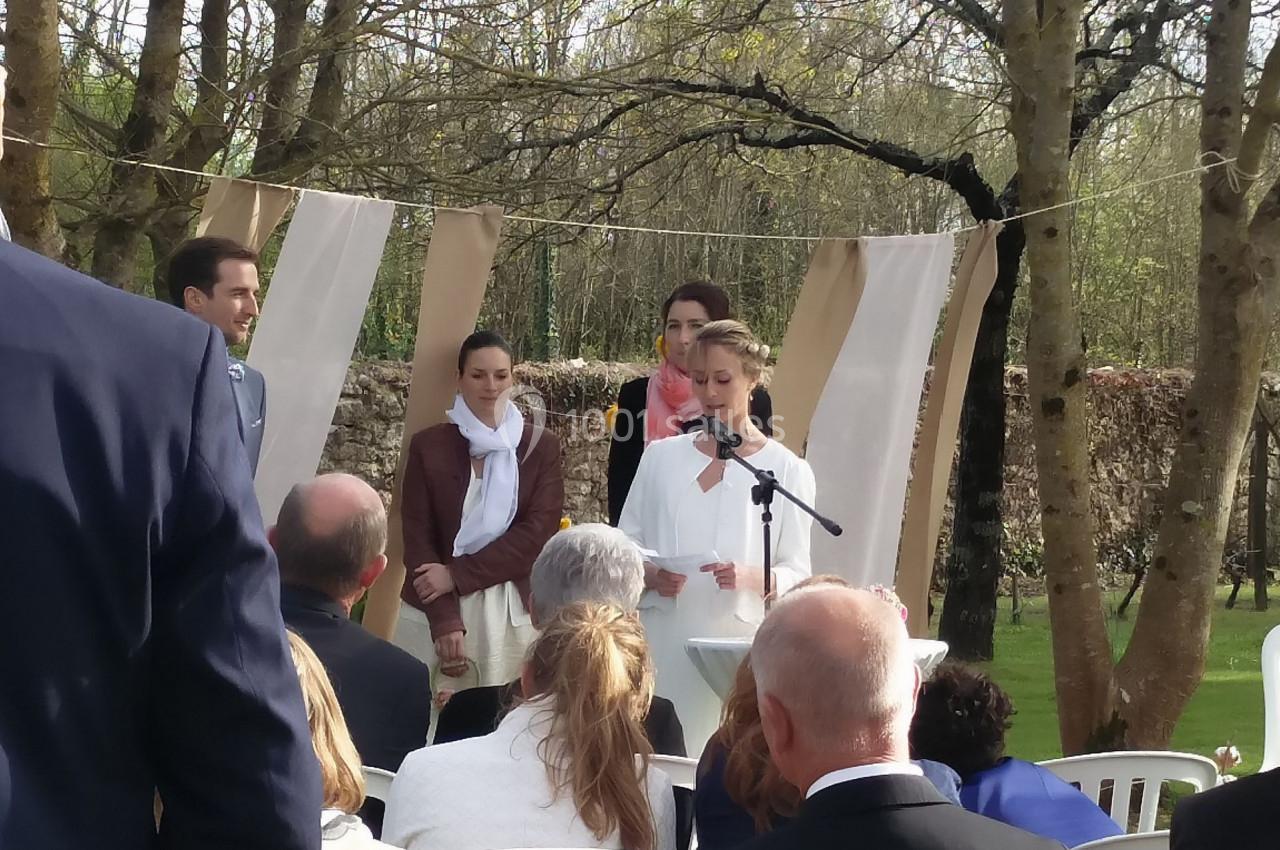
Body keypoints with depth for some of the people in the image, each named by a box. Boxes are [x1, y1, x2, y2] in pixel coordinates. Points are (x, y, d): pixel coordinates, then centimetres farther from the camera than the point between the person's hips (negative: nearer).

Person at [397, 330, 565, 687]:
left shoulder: (540, 446, 4)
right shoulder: (428, 446, 3)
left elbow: (537, 533, -5)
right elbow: (418, 537, -1)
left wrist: (456, 575, -13)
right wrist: (445, 621, -14)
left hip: (513, 614, 0)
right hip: (433, 613, 0)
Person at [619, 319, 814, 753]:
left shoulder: (786, 469, 3)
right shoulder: (661, 456, 11)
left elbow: (797, 574, 0)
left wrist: (750, 578, -19)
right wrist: (651, 576, -9)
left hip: (741, 642, -2)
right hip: (662, 644, 2)